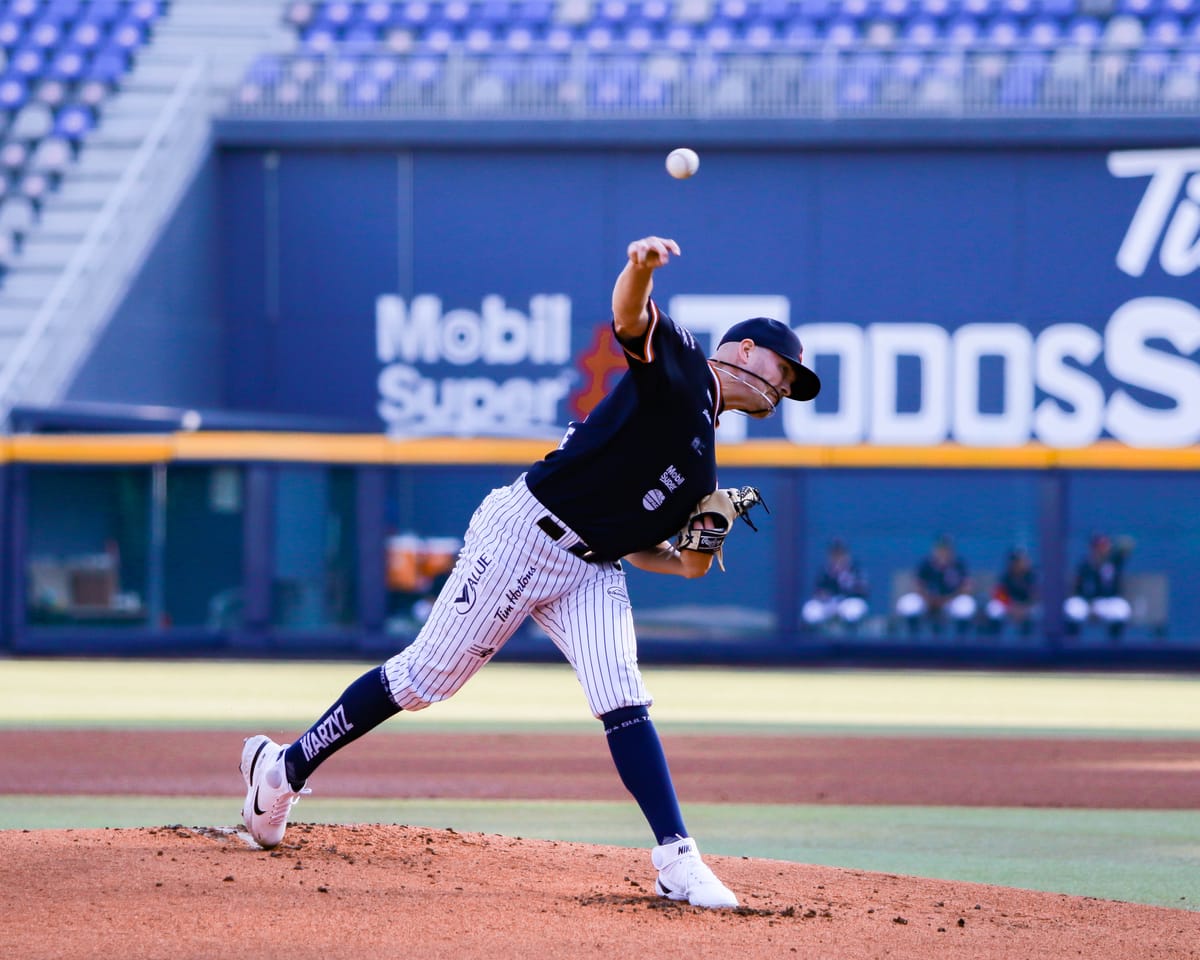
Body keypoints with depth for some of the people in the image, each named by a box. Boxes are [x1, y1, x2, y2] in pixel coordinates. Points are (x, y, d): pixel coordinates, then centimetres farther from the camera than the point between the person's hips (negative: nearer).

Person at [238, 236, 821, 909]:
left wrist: (687, 563, 3)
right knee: (424, 678, 0)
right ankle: (284, 768, 15)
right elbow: (630, 315, -24)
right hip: (524, 538, -7)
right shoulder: (679, 364, -2)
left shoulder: (703, 466, 21)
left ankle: (678, 862, -20)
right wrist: (641, 267, -47)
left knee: (622, 702, -12)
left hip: (591, 572, 7)